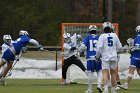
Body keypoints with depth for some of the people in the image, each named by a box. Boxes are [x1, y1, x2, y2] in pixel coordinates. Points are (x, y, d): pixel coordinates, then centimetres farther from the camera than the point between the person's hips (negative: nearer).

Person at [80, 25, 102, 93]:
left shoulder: (87, 38, 2)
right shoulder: (99, 38, 5)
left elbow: (83, 46, -8)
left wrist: (81, 53, 10)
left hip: (90, 58, 0)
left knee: (90, 73, 4)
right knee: (99, 72, 13)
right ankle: (99, 85, -7)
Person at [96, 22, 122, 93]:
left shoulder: (102, 36, -5)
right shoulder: (114, 35, 5)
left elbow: (99, 48, -11)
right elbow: (119, 47, 9)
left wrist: (97, 56, 3)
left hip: (105, 57, -3)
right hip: (114, 57, 3)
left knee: (105, 73, -8)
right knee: (113, 73, 14)